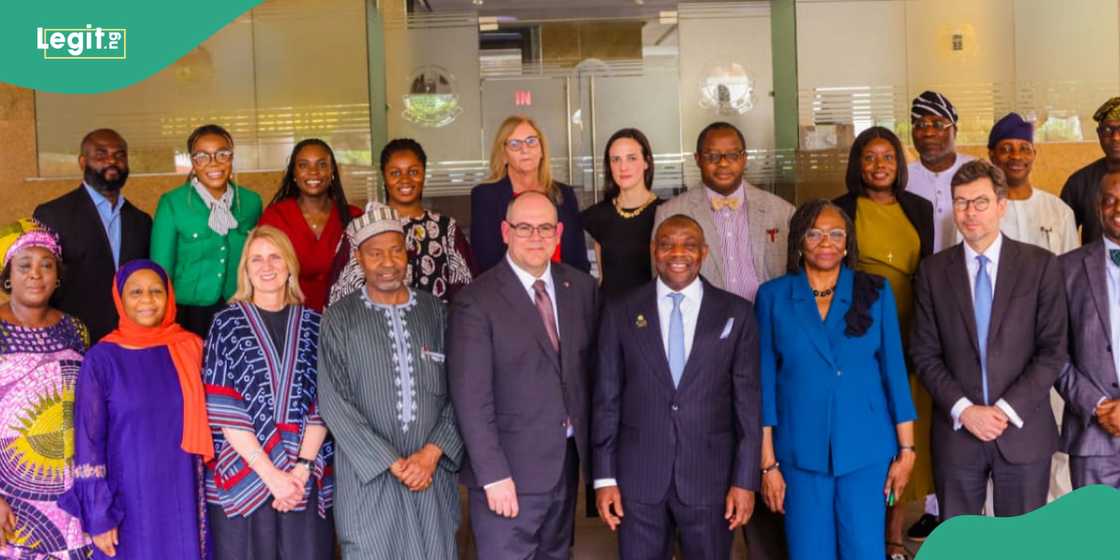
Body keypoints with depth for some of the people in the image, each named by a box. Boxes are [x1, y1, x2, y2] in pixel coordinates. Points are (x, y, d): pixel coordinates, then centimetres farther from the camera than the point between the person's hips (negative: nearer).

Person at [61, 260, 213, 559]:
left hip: (184, 495, 3)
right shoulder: (102, 359, -6)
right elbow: (88, 440, -6)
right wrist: (98, 515, -9)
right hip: (129, 499, -2)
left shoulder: (192, 348, 2)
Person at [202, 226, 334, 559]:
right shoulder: (227, 323, 2)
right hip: (243, 474, -1)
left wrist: (301, 468, -11)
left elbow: (322, 403, 1)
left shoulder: (313, 324, 8)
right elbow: (221, 410, -5)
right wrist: (270, 474, -11)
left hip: (307, 479, 2)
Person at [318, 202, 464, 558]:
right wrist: (392, 462, -10)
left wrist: (432, 453, -10)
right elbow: (335, 403, -6)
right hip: (368, 475, -2)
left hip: (432, 471, 2)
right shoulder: (339, 319, 0)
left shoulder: (436, 312, 6)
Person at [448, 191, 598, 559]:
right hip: (511, 466, -5)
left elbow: (591, 368, 10)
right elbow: (471, 399, -15)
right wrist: (494, 475, -18)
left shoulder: (581, 287, 5)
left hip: (569, 460, 5)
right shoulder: (476, 301, -12)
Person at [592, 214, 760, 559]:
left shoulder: (736, 313, 0)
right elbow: (607, 399, 2)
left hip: (710, 476, 0)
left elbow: (748, 401, 0)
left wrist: (746, 480, -3)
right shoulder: (621, 313, 1)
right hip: (638, 478, 0)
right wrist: (604, 477, 0)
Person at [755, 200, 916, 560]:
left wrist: (906, 449, 1)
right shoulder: (773, 296, 0)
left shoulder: (875, 291, 2)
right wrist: (768, 462, -2)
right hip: (800, 451, 0)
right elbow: (765, 380, 0)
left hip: (866, 449, 0)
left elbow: (894, 370, 3)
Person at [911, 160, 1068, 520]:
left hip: (1023, 430, -1)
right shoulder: (934, 271, 4)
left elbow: (1053, 349, -3)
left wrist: (1007, 409, -12)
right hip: (956, 431, 1)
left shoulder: (1040, 265, 0)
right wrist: (964, 410, -11)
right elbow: (925, 353, 2)